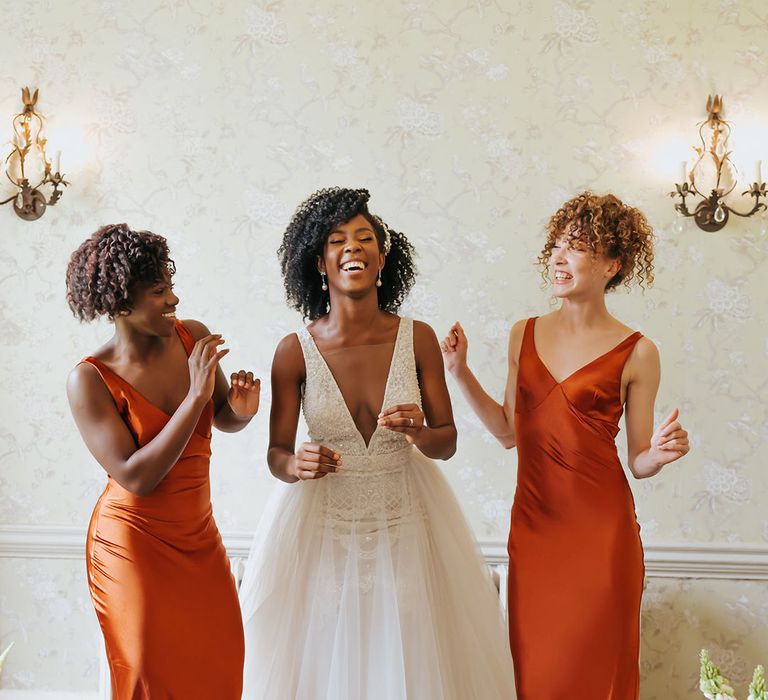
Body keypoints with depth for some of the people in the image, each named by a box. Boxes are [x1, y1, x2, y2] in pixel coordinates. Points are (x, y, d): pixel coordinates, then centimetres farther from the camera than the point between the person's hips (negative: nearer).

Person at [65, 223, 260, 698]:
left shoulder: (194, 338, -5)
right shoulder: (90, 380, -17)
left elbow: (223, 419, 12)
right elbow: (136, 477, -23)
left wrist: (242, 410, -13)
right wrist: (195, 394, -27)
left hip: (199, 537, 5)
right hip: (134, 546, -5)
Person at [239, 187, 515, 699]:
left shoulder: (418, 339, -8)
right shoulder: (296, 351, -10)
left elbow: (447, 441, -1)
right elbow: (277, 455, -4)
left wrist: (420, 434, -23)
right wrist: (298, 465, -26)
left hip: (406, 524, 1)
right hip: (324, 527, -1)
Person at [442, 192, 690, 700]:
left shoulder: (636, 353, -5)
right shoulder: (525, 335, 6)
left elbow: (638, 462, 0)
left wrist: (659, 454, -21)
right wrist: (460, 371, 6)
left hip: (601, 530, -3)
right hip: (532, 524, 4)